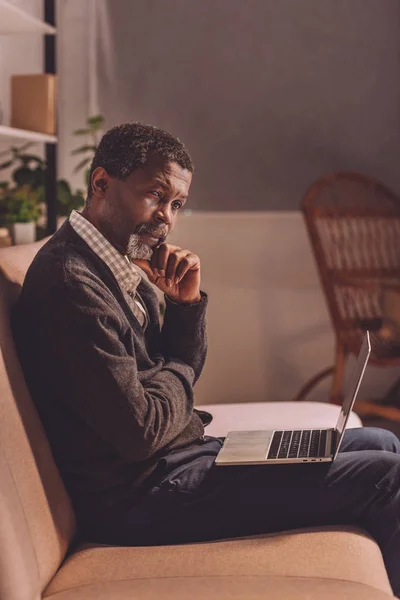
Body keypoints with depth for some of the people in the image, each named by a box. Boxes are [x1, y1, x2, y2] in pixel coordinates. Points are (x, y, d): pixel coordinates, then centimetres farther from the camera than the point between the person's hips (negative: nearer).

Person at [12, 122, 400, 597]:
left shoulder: (124, 268, 9)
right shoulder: (70, 282, -22)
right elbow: (141, 430, -24)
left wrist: (186, 304, -4)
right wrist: (177, 372, -3)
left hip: (187, 451, 10)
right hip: (145, 495, -10)